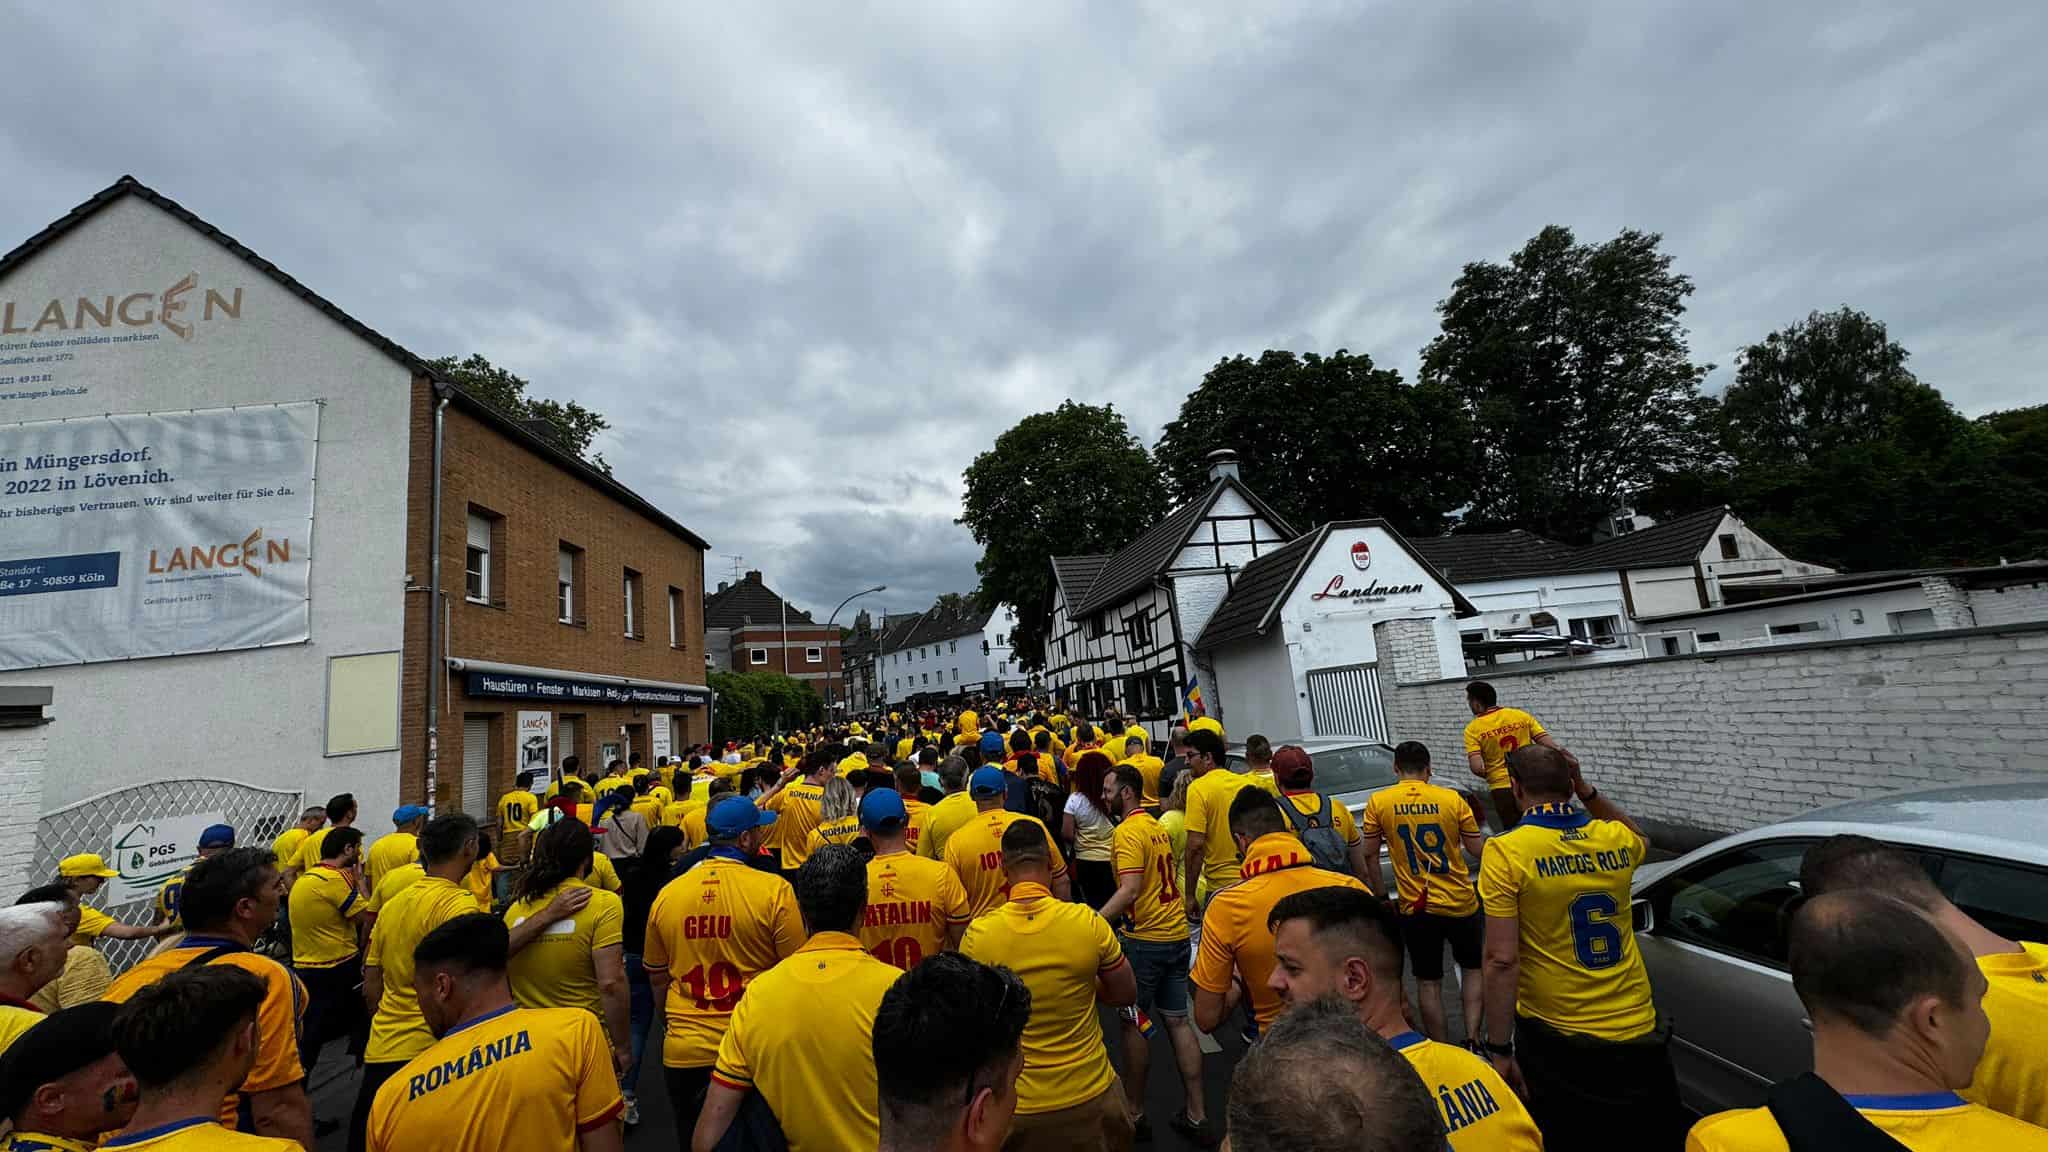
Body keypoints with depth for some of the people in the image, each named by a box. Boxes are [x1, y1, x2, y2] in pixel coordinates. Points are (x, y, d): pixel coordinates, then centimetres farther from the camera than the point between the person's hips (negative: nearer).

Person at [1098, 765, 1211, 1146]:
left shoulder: (1128, 831, -16)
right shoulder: (1158, 827, 11)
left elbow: (1130, 890, -26)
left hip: (1144, 940, -8)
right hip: (1177, 934, 8)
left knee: (1133, 1024, 8)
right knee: (1178, 1020, 13)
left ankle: (1134, 1112, 20)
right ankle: (1196, 1115, 19)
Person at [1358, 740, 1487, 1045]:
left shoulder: (1378, 802, -7)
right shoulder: (1452, 799, -7)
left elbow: (1370, 855, -2)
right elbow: (1478, 849, 0)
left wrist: (1380, 895, 9)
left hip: (1415, 907, -1)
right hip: (1460, 903, 1)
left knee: (1428, 981, 13)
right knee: (1472, 968, 24)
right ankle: (1472, 1037, 16)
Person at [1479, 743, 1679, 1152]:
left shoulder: (1506, 851, -16)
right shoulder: (1615, 839, -3)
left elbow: (1502, 961, -18)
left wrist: (1499, 1049, -10)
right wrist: (1588, 791, 14)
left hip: (1557, 1041, -4)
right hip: (1638, 1030, 4)